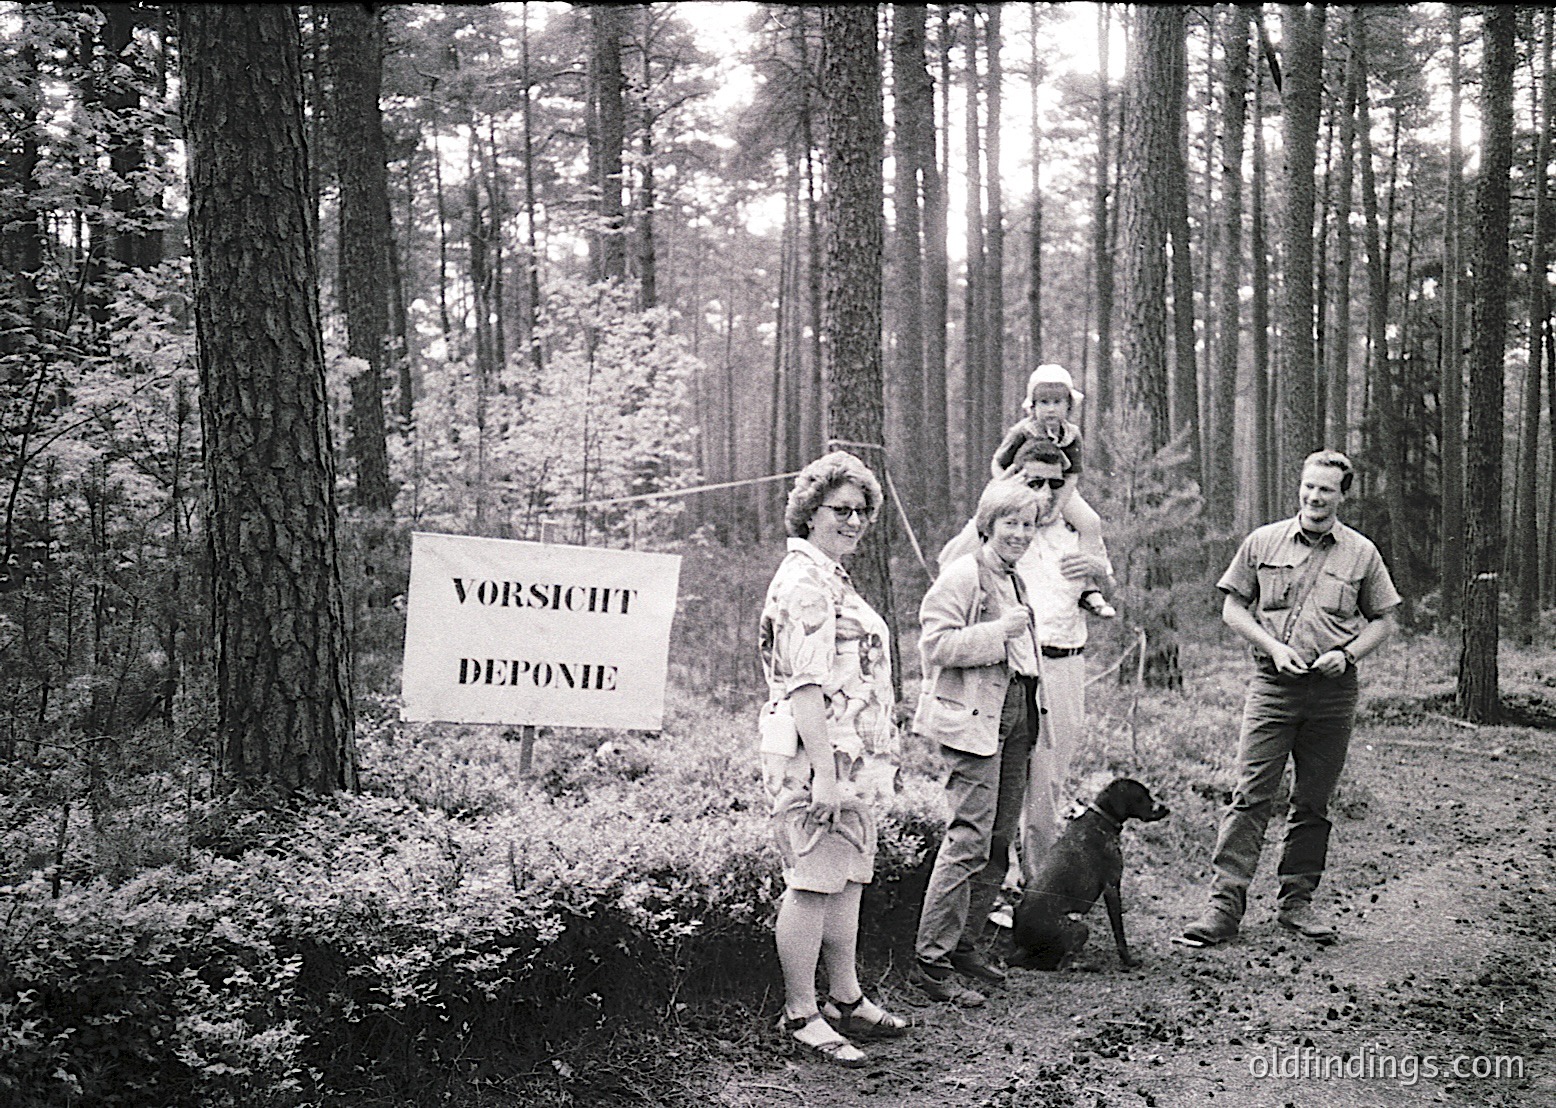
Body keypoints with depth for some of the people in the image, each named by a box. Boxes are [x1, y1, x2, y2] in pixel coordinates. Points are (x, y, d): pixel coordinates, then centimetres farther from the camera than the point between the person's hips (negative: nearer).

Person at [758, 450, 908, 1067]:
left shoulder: (832, 577, 19)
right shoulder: (804, 582, -15)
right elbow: (804, 685, -22)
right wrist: (823, 773, -25)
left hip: (853, 758, 11)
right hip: (818, 758, -10)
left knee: (848, 879, 16)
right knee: (813, 883, -3)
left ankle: (846, 999, 27)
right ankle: (800, 1014, 6)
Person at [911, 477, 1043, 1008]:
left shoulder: (1015, 581, 20)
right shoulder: (962, 575, -9)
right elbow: (936, 643, -18)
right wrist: (999, 632, -21)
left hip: (1013, 716, 9)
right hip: (973, 719, -9)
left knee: (999, 839, 10)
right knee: (969, 839, -12)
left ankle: (965, 944, 21)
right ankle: (932, 960, -6)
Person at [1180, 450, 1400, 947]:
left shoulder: (1361, 553, 8)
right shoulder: (1263, 542, 6)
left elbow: (1383, 621, 12)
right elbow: (1233, 607, 8)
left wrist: (1347, 653, -5)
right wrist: (1273, 645, -7)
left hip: (1333, 692, 1)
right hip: (1273, 684, -1)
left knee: (1313, 803, 8)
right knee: (1250, 795, -7)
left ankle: (1296, 900, 19)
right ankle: (1225, 901, -7)